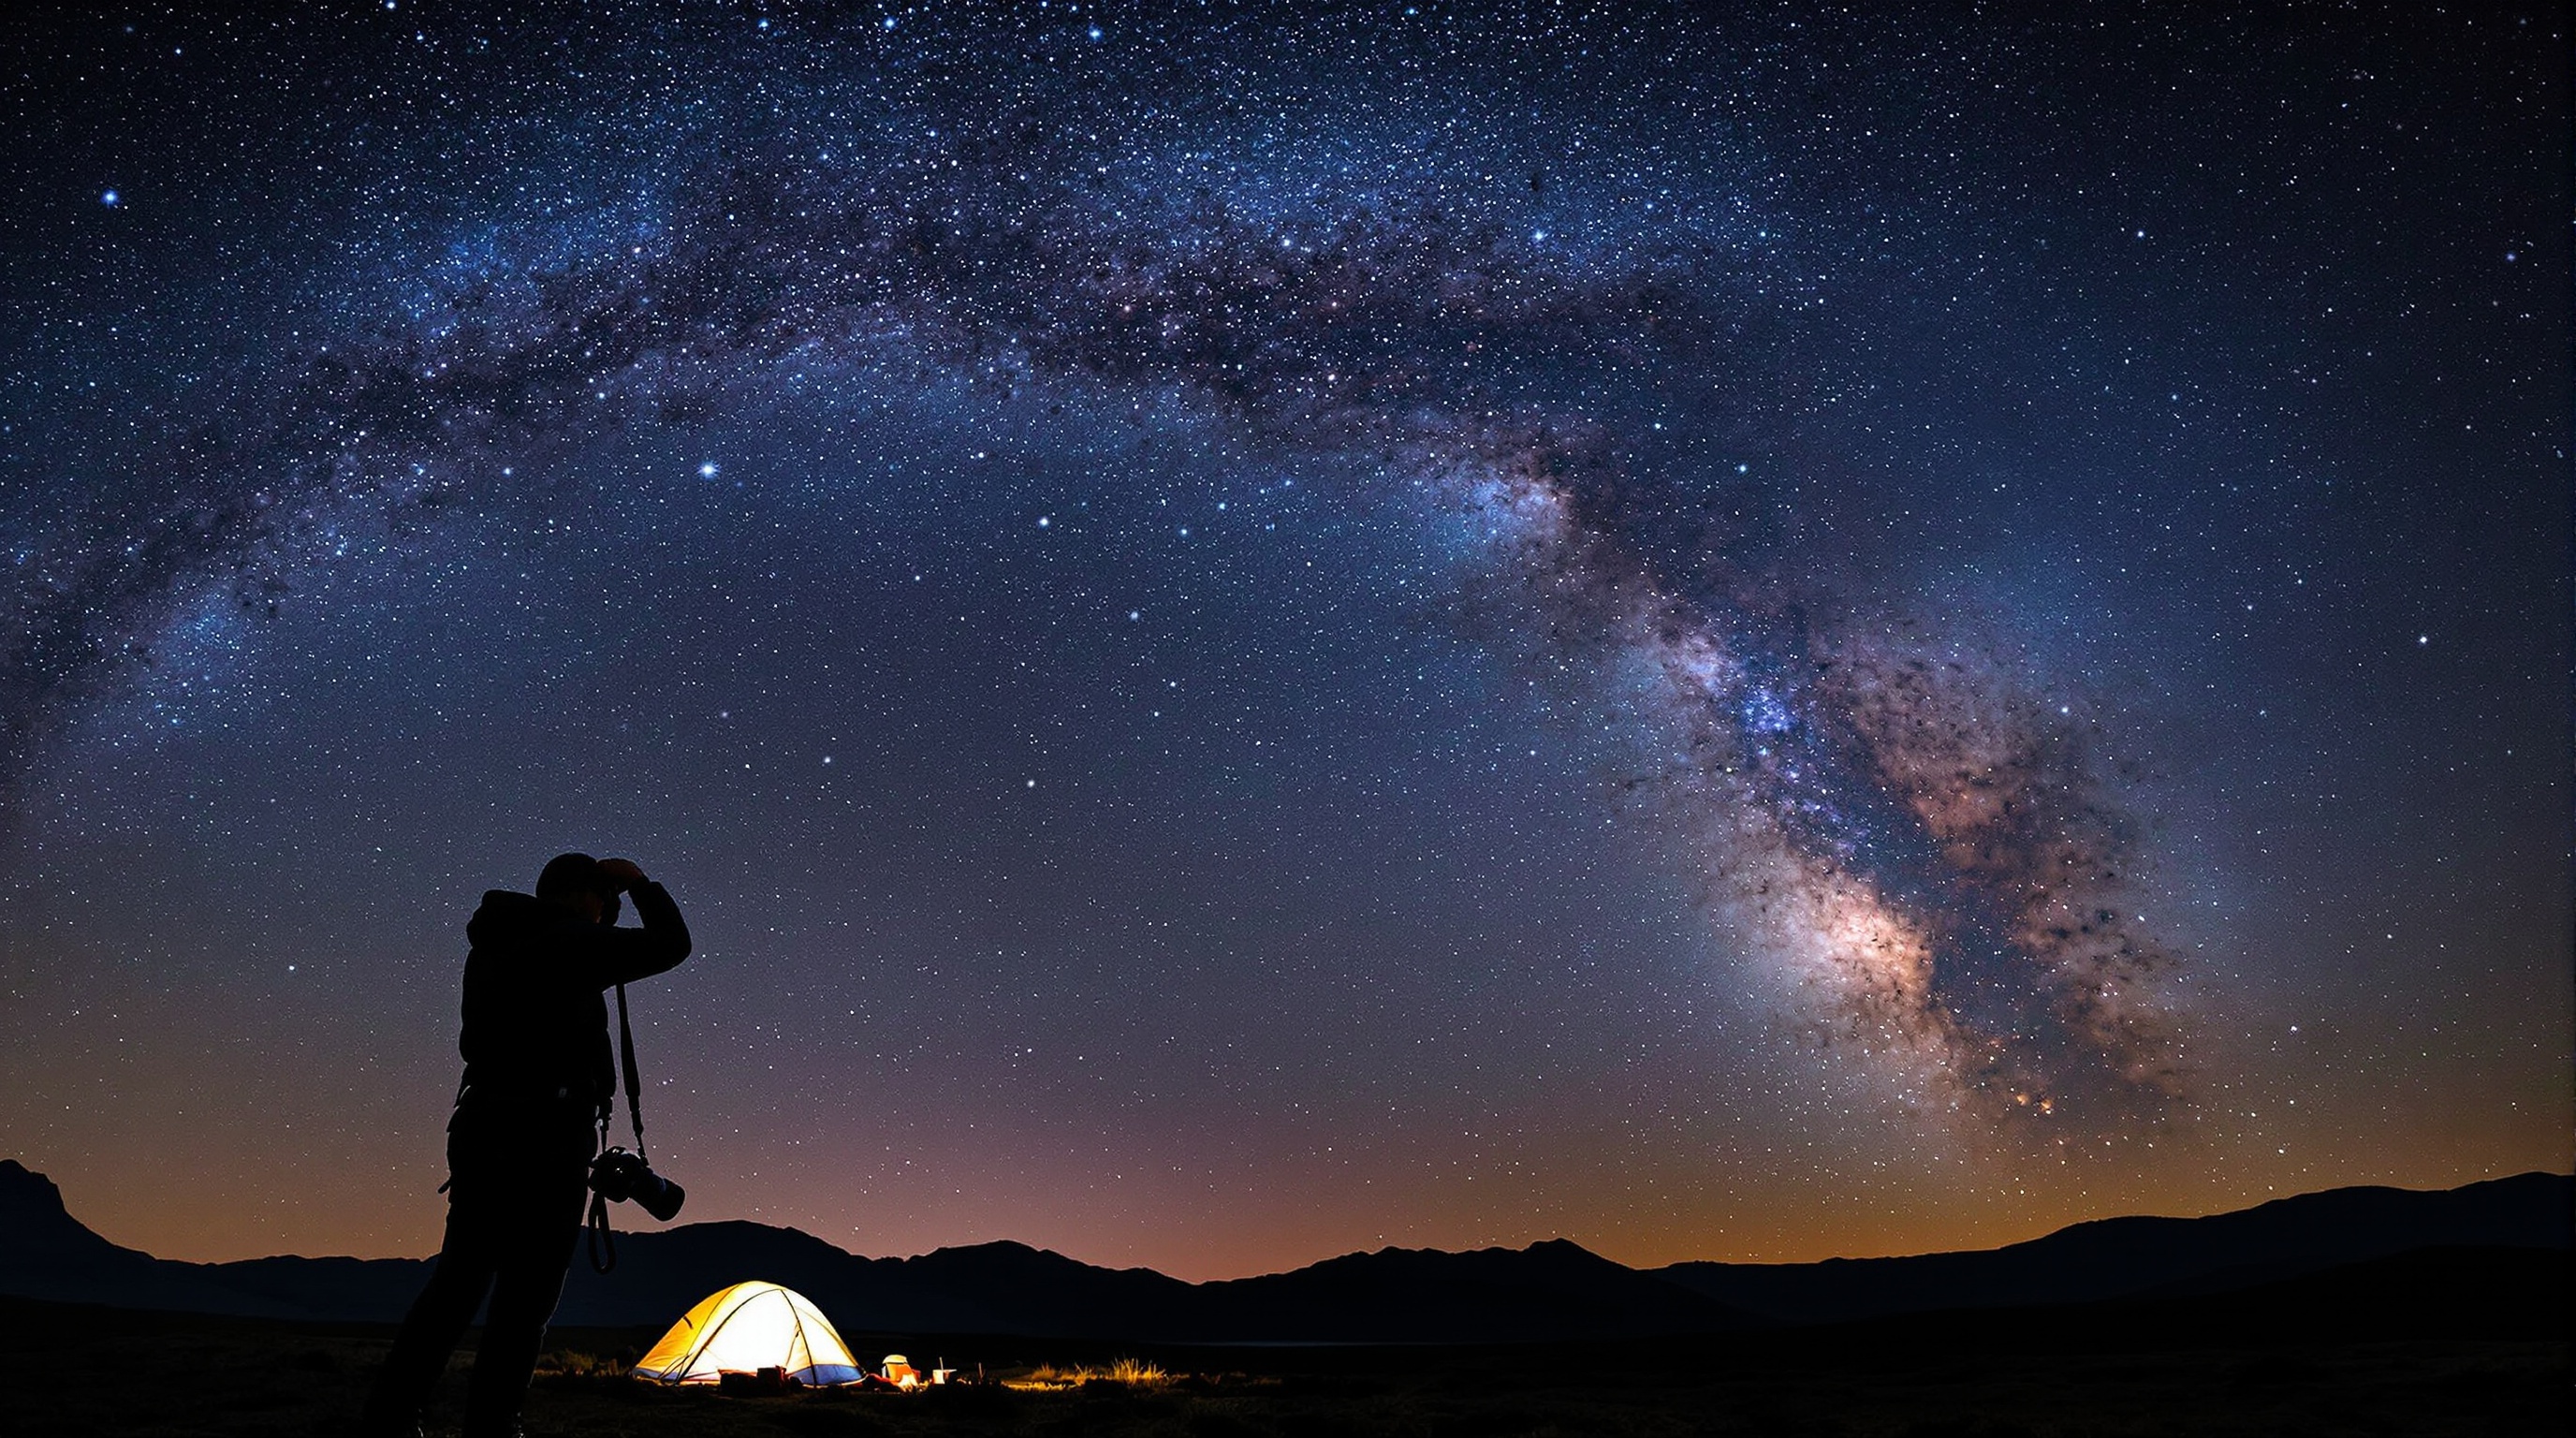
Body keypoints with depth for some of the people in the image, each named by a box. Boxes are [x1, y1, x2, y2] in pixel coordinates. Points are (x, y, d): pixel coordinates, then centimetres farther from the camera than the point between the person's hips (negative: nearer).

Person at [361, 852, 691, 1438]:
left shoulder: (490, 947, 15)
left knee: (457, 1281, 13)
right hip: (547, 1136, -8)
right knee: (525, 1297, -3)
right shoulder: (568, 943, -9)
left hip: (480, 1126, 8)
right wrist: (639, 883, 7)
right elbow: (669, 944, -7)